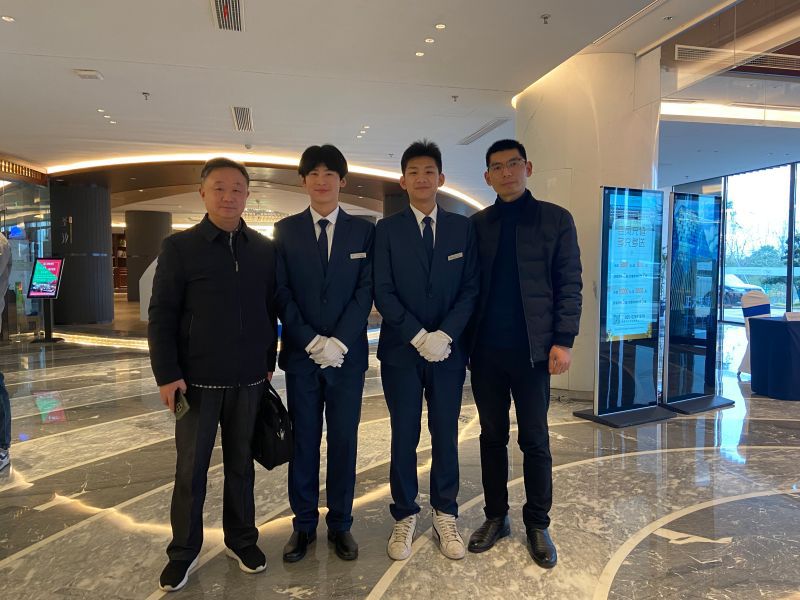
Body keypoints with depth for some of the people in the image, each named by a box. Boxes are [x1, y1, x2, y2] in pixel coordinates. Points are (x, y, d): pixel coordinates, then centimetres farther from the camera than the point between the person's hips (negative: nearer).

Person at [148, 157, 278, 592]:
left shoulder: (265, 249, 5)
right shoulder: (179, 246, -3)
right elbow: (161, 316, -3)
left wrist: (269, 362, 10)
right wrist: (167, 374, -8)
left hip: (249, 380, 2)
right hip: (197, 379, -2)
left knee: (240, 464, 13)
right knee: (191, 469, 8)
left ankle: (241, 540, 30)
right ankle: (183, 551, 26)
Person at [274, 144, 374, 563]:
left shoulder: (363, 230, 5)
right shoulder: (285, 230, 5)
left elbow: (365, 290, -2)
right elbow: (281, 292, 0)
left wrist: (340, 341, -13)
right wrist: (310, 340, -11)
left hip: (348, 353, 0)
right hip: (301, 353, 0)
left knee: (343, 440, 7)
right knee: (304, 440, 9)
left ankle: (340, 524, 23)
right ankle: (304, 524, 23)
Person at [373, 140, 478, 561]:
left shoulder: (462, 227, 5)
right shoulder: (387, 229, 1)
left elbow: (470, 288, 1)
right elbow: (383, 292, -5)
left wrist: (444, 335, -12)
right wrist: (419, 336, -14)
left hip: (448, 350, 1)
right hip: (401, 350, -1)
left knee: (445, 435, 10)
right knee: (404, 437, 8)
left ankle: (445, 516, 26)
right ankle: (404, 518, 24)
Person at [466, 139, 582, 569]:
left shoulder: (555, 219, 3)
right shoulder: (477, 224, 10)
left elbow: (569, 284, -2)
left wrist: (563, 340, -9)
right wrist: (465, 338, 2)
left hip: (532, 349, -2)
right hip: (485, 348, 3)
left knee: (534, 440, 6)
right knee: (492, 436, 12)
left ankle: (538, 524, 22)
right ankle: (495, 516, 26)